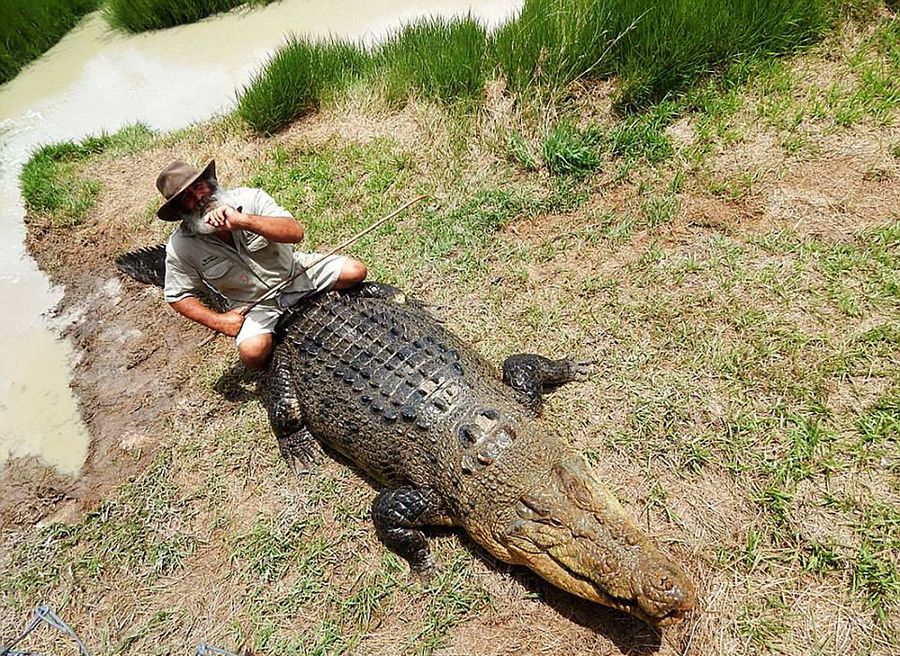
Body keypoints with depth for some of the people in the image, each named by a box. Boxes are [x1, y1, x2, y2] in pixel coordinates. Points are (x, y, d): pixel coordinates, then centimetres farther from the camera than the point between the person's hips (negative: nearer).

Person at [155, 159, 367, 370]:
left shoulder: (249, 198, -17)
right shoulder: (180, 247, -14)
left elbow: (295, 232, -30)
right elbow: (177, 296, -2)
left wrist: (242, 221, -43)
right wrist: (218, 320, -15)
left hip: (293, 271, 2)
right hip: (252, 304, -1)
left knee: (355, 271, -13)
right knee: (253, 350, -31)